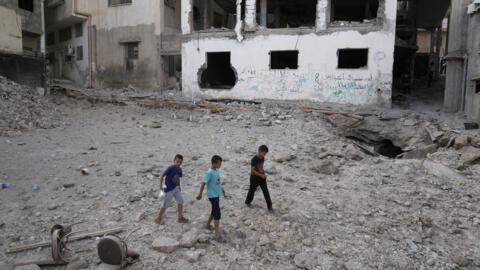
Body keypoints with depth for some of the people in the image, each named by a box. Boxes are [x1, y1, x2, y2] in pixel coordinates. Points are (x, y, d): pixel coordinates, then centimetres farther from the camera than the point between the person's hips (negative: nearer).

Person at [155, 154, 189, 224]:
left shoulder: (179, 169, -1)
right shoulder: (170, 168, -23)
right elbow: (162, 175, -18)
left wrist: (179, 186, 10)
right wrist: (161, 185, -21)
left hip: (176, 188, 7)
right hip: (169, 189, -7)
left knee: (180, 201, 7)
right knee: (165, 205, 5)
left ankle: (180, 217, 19)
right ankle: (158, 218, 23)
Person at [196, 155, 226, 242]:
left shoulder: (216, 170, 4)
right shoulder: (209, 172, -22)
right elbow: (203, 183, -21)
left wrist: (221, 189, 28)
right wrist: (200, 194, -19)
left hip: (217, 194, 9)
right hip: (212, 195, -9)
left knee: (214, 211, 22)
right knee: (217, 214, -9)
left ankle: (208, 225, 43)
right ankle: (217, 235, -5)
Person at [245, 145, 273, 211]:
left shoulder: (262, 157, -2)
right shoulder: (254, 159, -25)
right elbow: (252, 170, -23)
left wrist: (263, 174, 12)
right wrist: (261, 175, -23)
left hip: (262, 176, 6)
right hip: (254, 177, -6)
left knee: (266, 191, 2)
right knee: (252, 190, 14)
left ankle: (269, 206, 7)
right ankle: (247, 202, 38)